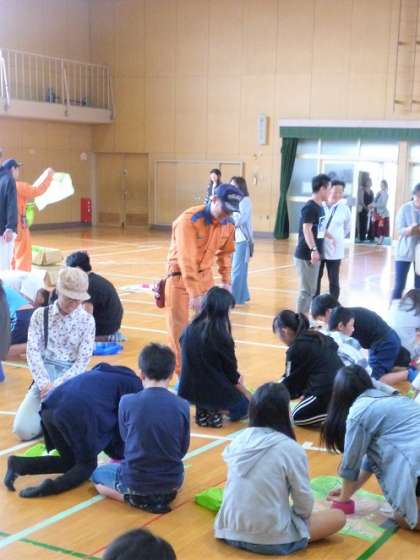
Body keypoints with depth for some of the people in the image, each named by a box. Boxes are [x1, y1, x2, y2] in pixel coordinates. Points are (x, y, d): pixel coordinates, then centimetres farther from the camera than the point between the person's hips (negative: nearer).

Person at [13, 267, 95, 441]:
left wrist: (56, 385, -15)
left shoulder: (87, 320, 1)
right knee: (23, 429, -19)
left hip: (72, 377, -1)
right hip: (45, 375, 1)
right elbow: (33, 351, -3)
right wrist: (44, 383, -17)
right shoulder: (40, 315, 4)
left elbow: (83, 360, -4)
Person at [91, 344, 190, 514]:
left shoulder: (127, 402, -15)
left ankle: (137, 498, 5)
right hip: (172, 481, 6)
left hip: (135, 481, -6)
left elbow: (125, 438, 2)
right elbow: (183, 449, 1)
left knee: (97, 474, 26)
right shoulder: (182, 406, -11)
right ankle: (164, 495, 19)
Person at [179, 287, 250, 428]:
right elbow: (229, 365, -5)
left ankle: (203, 411, 17)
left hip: (188, 389, 5)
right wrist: (236, 379, 17)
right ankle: (214, 410, 1)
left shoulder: (189, 329, 0)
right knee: (243, 405, 23)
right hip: (214, 390, -5)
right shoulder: (220, 334, -17)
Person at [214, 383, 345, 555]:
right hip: (272, 540, -4)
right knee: (338, 517, 10)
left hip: (229, 532, 5)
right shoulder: (290, 448, -18)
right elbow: (304, 501, -11)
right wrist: (304, 515, 11)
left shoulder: (239, 440, -2)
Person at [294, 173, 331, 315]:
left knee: (311, 290, 15)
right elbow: (306, 230, -25)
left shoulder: (319, 207, 13)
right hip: (306, 256, -10)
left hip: (314, 255, 10)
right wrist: (313, 249, -35)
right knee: (306, 290, -5)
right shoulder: (310, 208, -15)